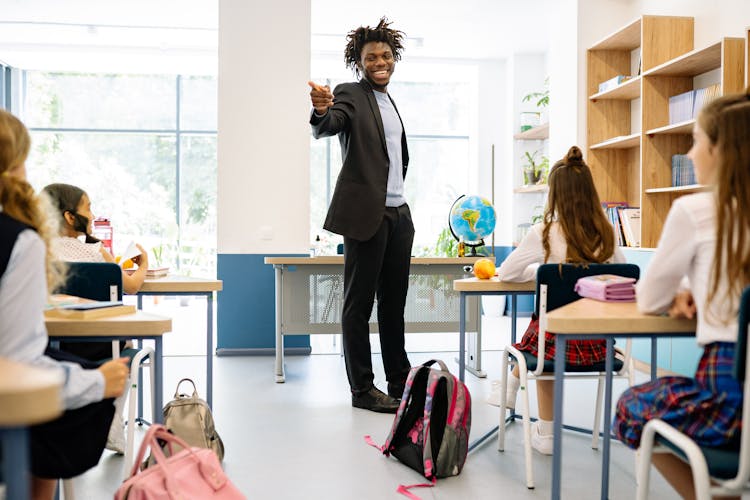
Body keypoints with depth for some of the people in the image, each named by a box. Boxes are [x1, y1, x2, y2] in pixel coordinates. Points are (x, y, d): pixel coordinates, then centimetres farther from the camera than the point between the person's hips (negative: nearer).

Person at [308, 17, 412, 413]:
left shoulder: (389, 102, 19)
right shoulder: (350, 95, -4)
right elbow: (326, 128, -24)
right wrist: (321, 111, -45)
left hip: (398, 213, 8)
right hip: (366, 213, -8)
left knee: (394, 302, 12)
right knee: (359, 303, -1)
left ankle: (400, 383, 21)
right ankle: (362, 389, 7)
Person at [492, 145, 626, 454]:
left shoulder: (545, 232, -13)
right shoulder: (605, 232, -2)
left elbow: (506, 274, -4)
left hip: (560, 340, -4)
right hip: (597, 342, 4)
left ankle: (546, 435, 40)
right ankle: (509, 392, 46)